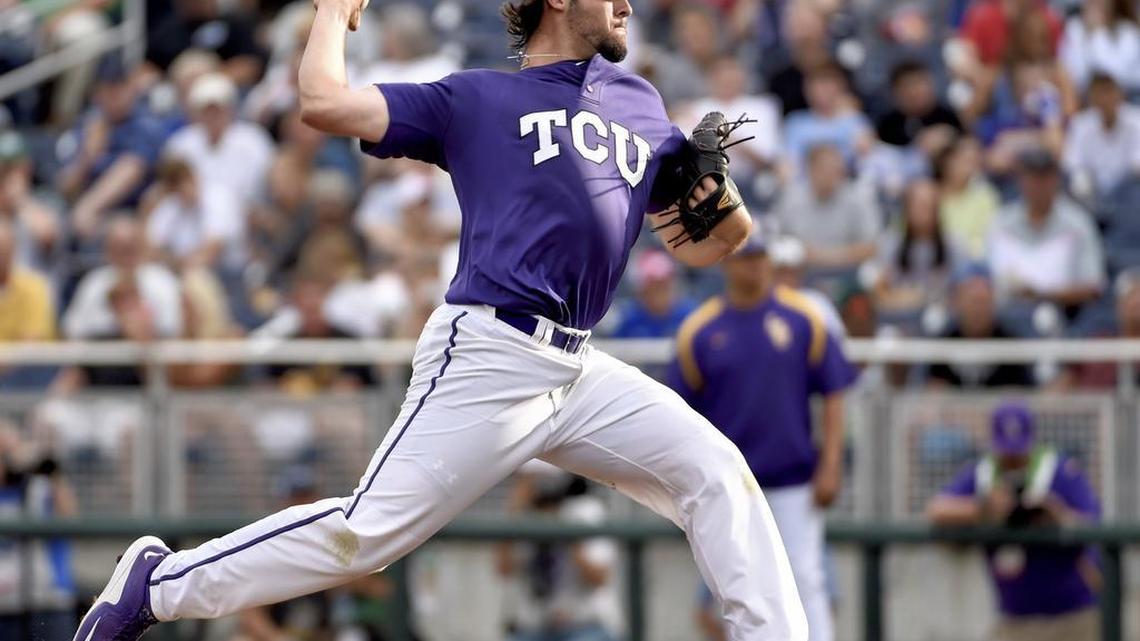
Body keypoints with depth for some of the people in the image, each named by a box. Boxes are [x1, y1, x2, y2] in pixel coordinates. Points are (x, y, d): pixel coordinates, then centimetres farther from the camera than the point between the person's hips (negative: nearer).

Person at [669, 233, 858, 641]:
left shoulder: (803, 317, -1)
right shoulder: (698, 329, 0)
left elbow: (832, 394, 0)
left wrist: (830, 465, -7)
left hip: (794, 480, -1)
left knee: (805, 578, -3)